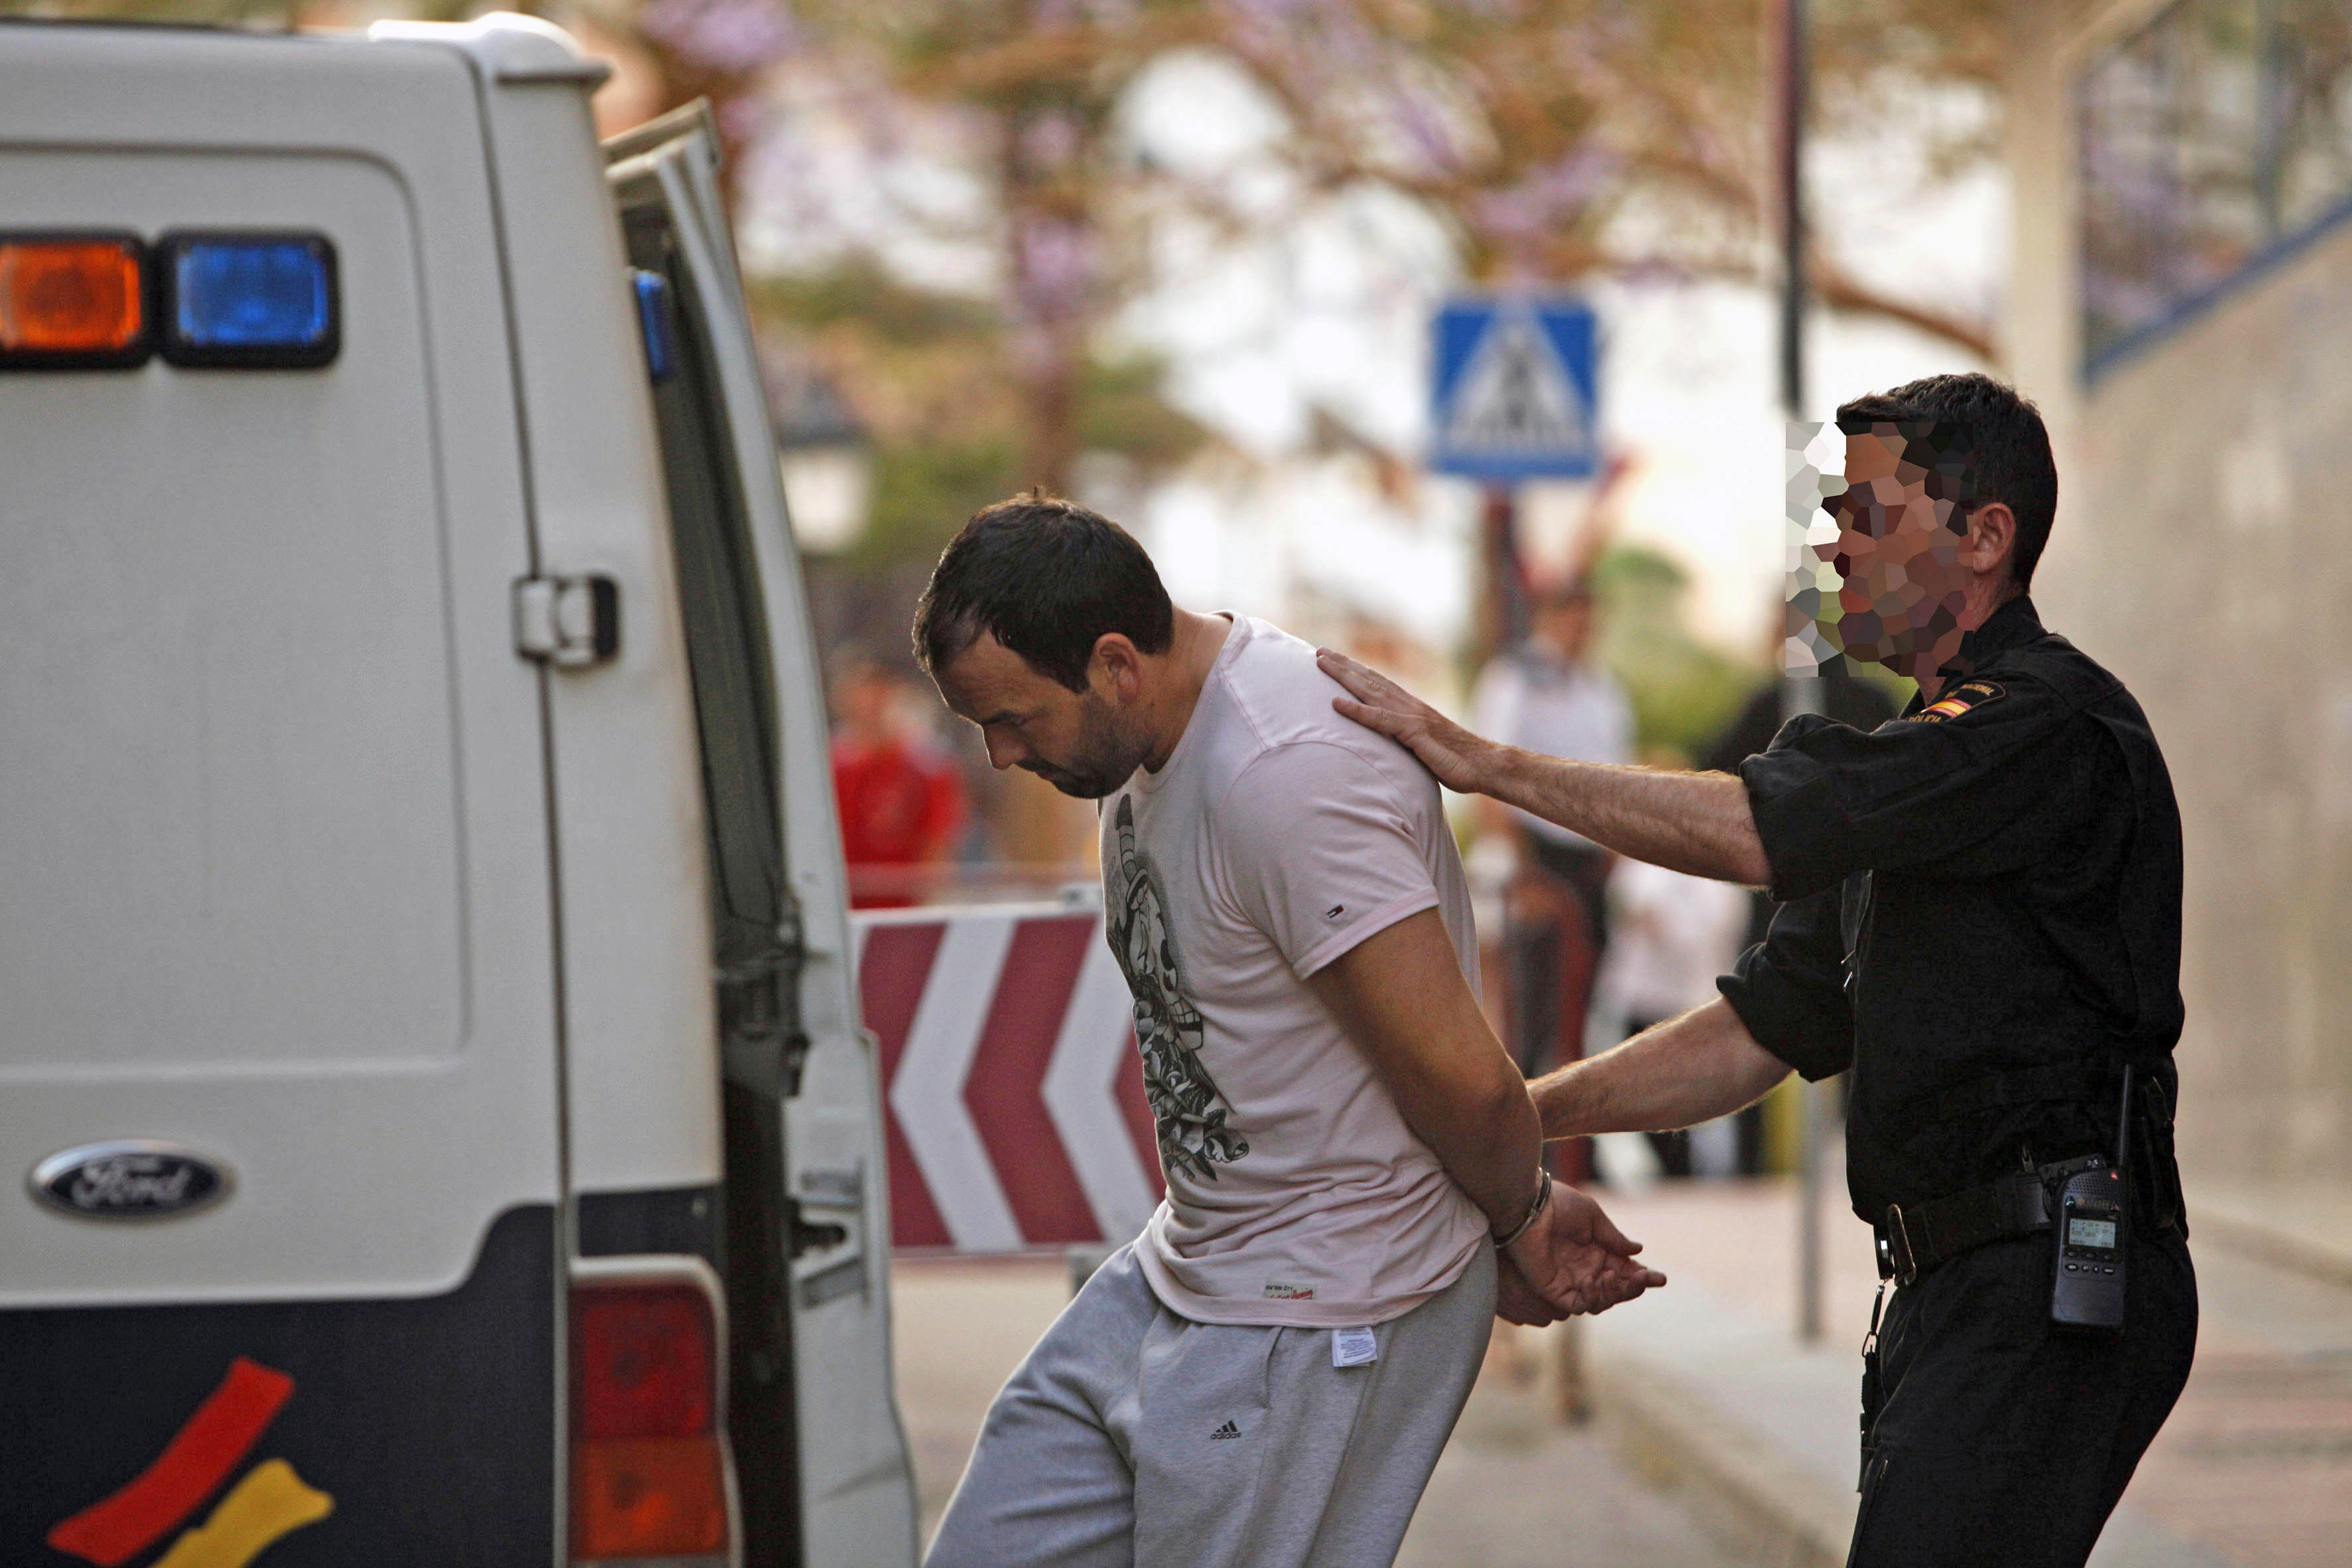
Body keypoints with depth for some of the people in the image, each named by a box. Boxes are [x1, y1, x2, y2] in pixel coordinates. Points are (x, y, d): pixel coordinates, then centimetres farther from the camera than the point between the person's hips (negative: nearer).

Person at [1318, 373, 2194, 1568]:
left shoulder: (2051, 724, -12)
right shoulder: (1918, 769, 21)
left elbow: (1755, 833, -21)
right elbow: (1763, 1030, 20)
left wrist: (1486, 764, -15)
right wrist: (1510, 1114, 12)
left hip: (2050, 1298, -10)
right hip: (1952, 1291, 10)